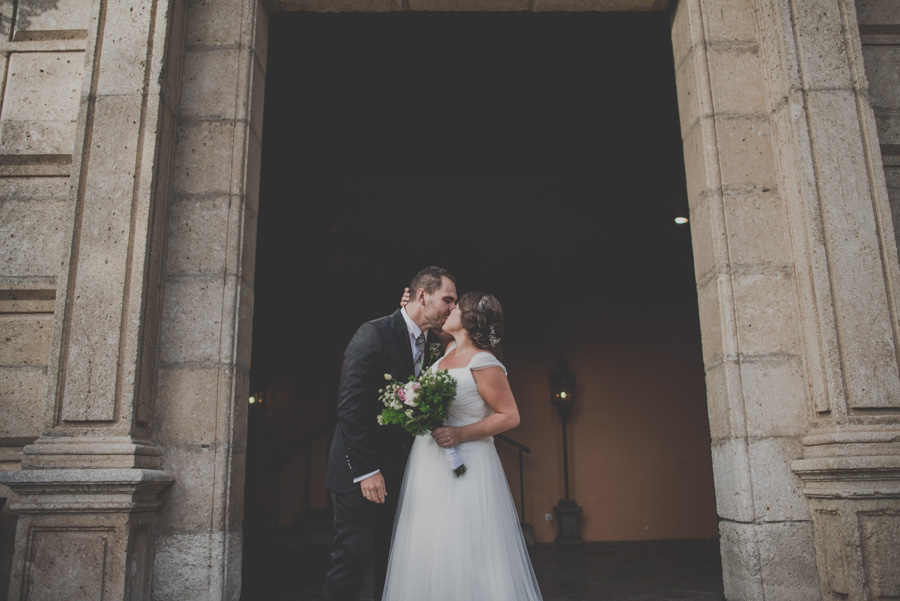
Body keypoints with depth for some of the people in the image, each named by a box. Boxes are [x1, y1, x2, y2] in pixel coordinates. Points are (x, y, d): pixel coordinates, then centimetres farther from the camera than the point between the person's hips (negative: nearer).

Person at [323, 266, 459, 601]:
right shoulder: (374, 334, -13)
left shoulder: (427, 347, 11)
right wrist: (366, 471, -20)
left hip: (397, 473, 7)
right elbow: (349, 406, -18)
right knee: (353, 557, -2)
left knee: (392, 563, 11)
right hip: (359, 472, -7)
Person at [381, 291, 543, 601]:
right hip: (428, 465, 8)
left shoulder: (484, 364, -16)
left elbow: (510, 416, -15)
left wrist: (461, 434, -22)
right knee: (430, 552, 13)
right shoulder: (450, 350, 7)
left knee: (464, 556, -1)